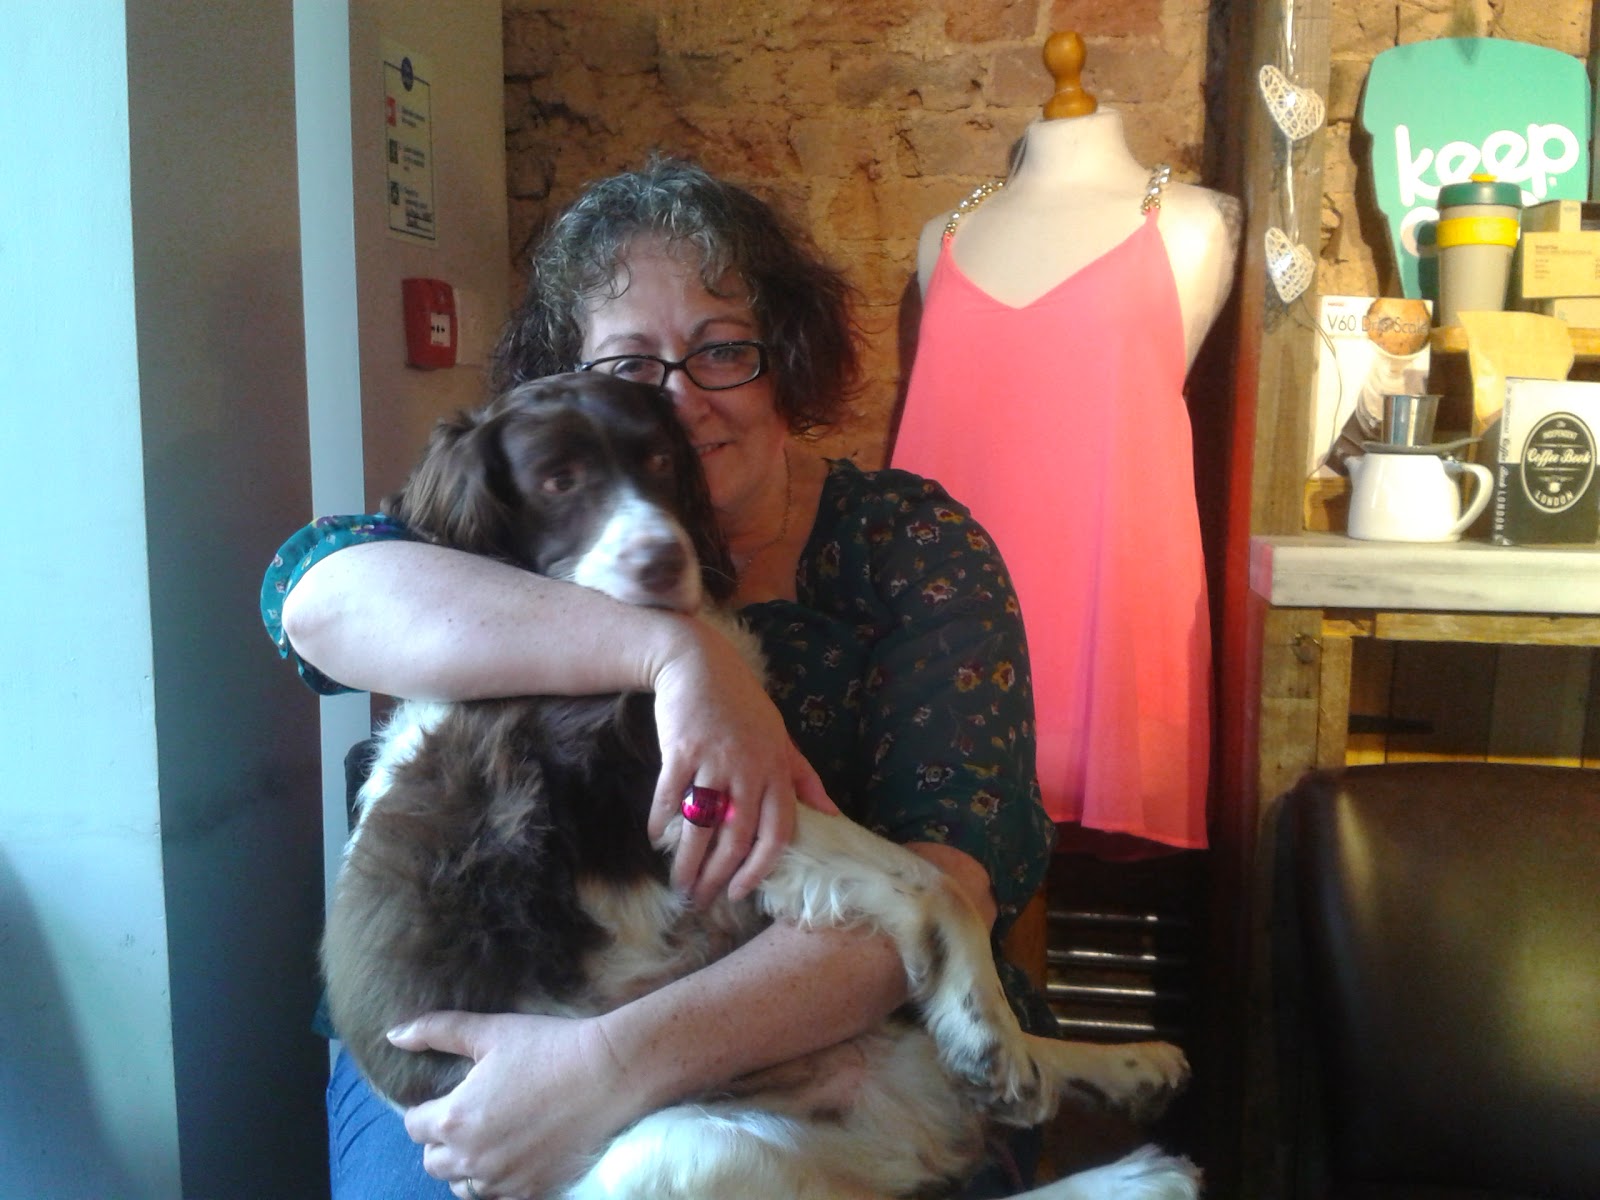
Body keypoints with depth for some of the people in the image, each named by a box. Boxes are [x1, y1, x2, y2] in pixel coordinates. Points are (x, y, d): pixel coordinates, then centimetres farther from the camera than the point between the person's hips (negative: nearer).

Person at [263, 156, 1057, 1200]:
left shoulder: (909, 544, -5)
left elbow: (960, 861, -18)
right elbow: (317, 591, -21)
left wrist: (625, 1061, -29)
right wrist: (674, 651, -33)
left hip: (837, 1060, 1)